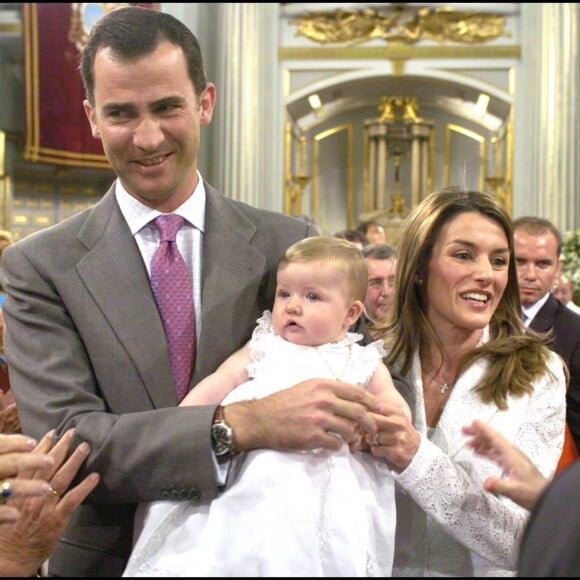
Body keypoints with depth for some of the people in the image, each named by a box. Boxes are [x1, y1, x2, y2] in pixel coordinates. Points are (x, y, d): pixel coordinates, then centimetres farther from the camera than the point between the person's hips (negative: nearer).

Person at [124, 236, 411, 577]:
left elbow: (394, 405, 14)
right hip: (255, 469, 1)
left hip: (326, 478, -1)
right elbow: (215, 386, 14)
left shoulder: (364, 363, 21)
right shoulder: (263, 350, 22)